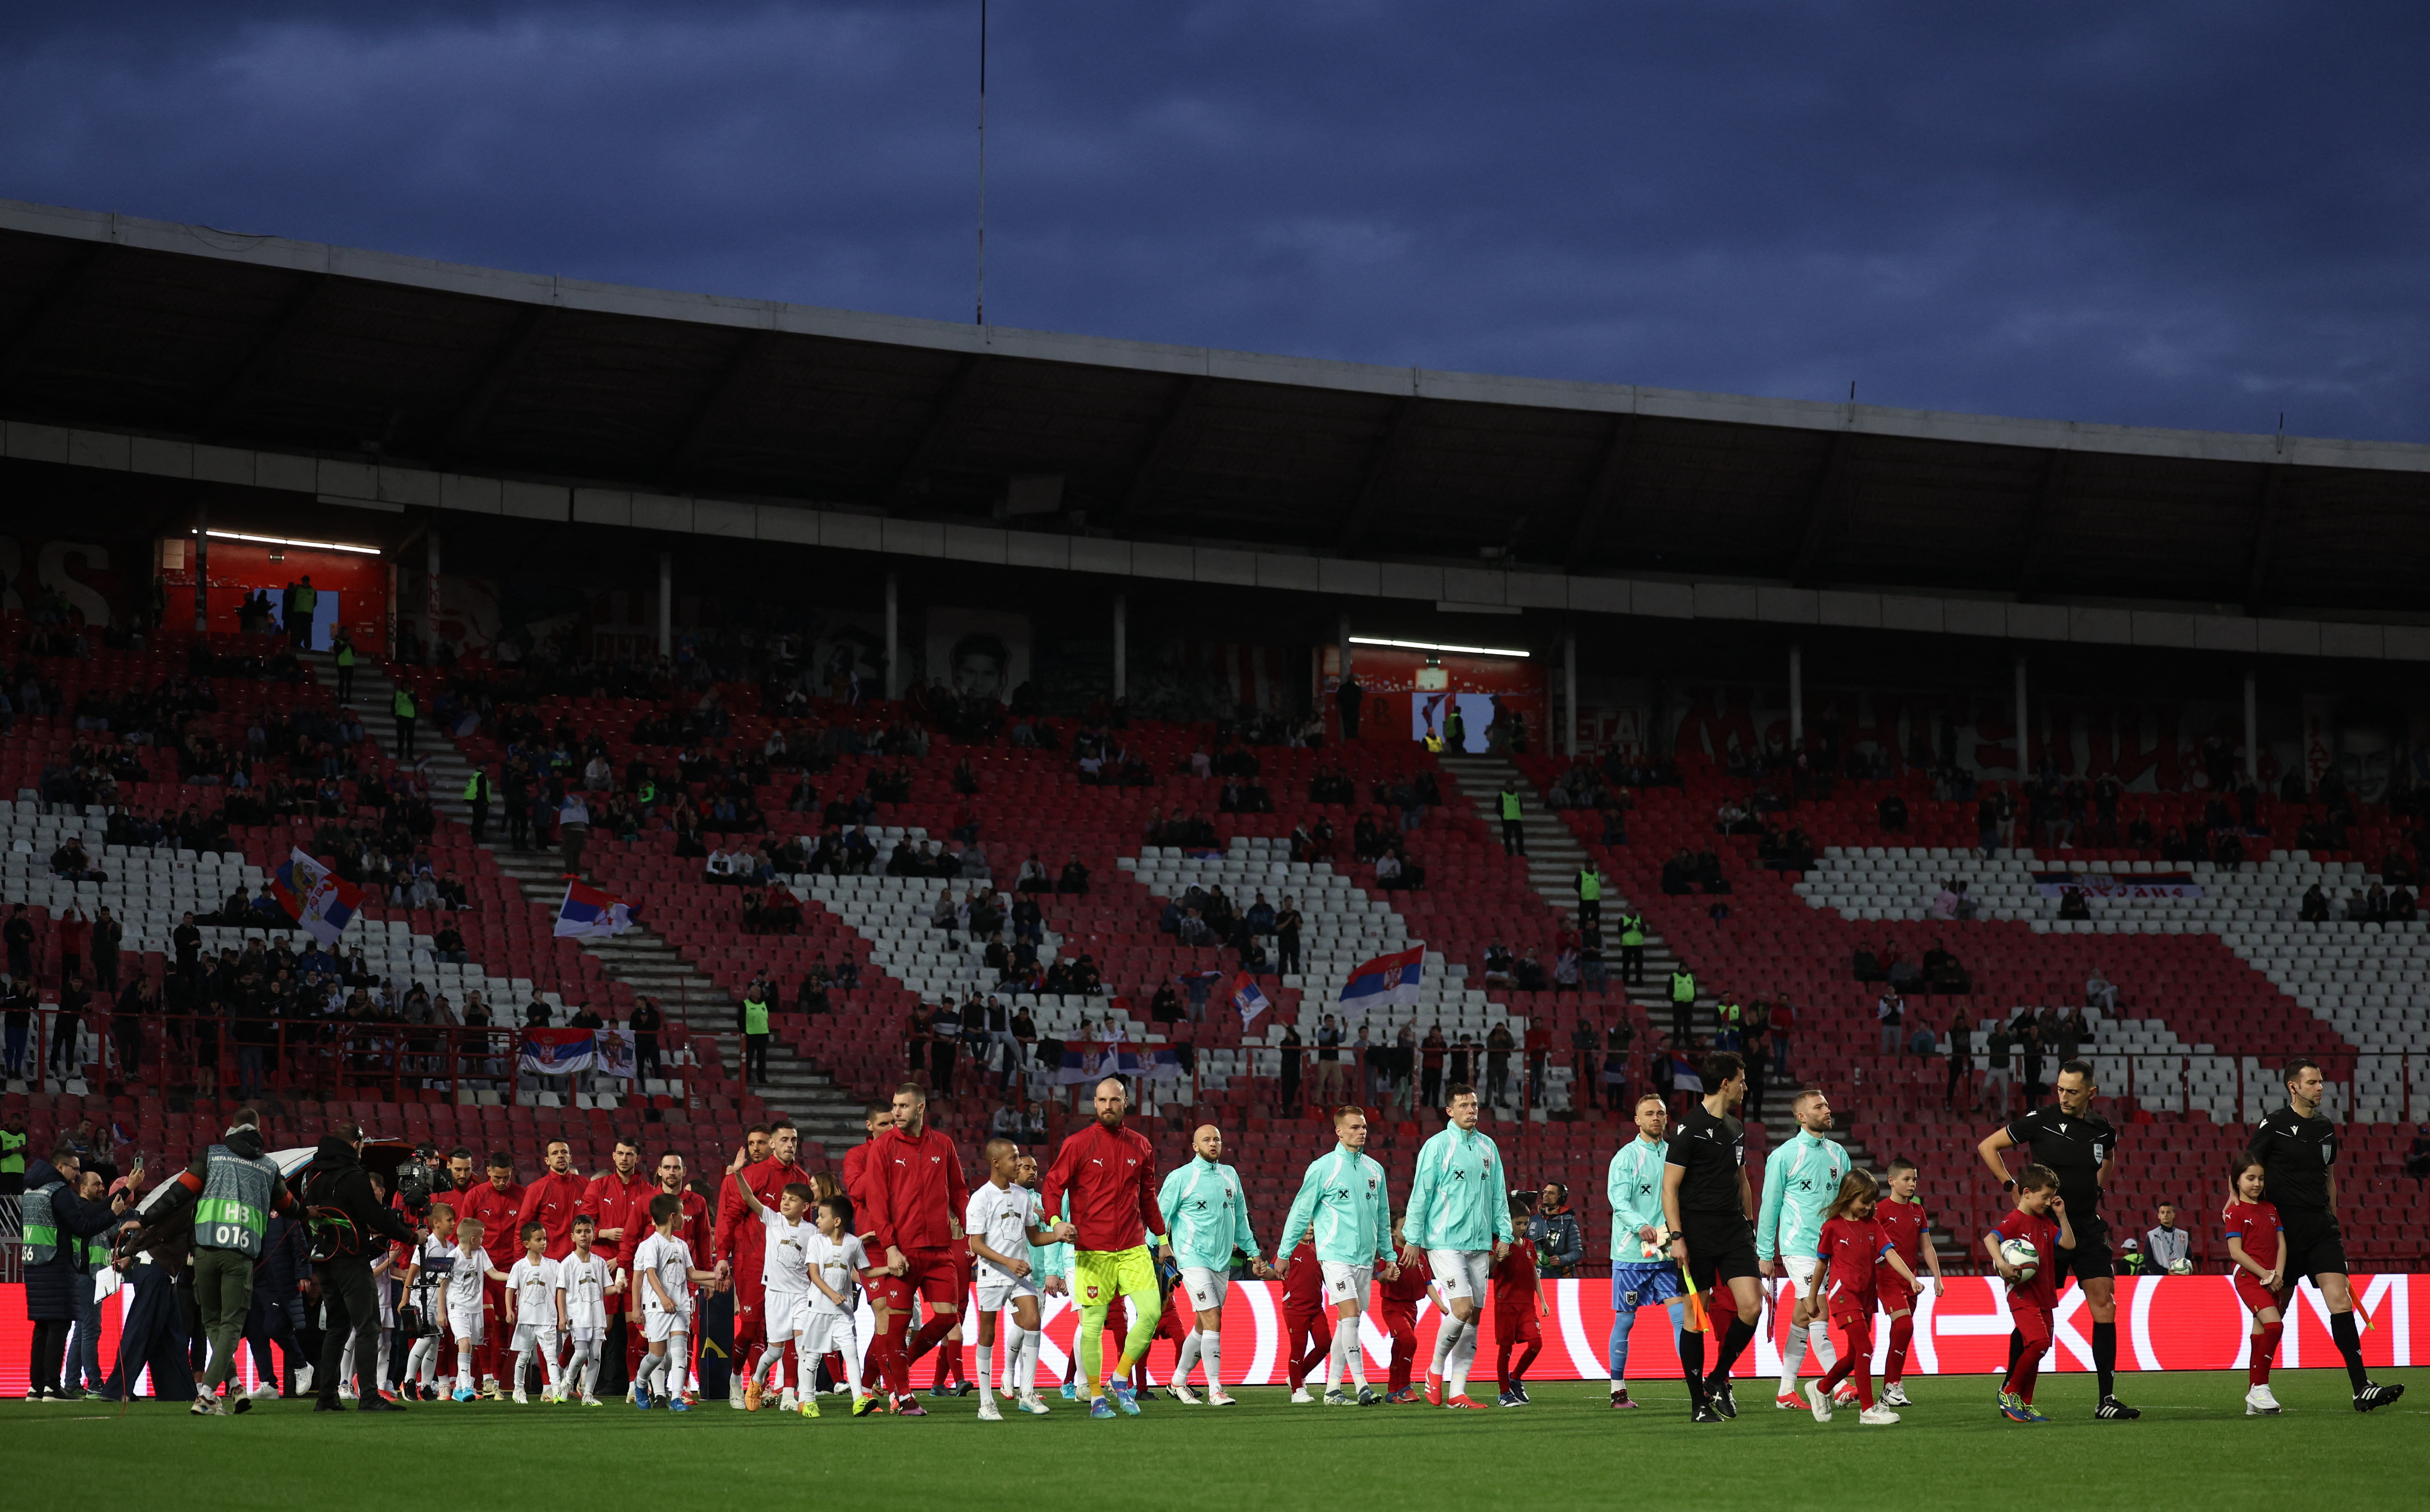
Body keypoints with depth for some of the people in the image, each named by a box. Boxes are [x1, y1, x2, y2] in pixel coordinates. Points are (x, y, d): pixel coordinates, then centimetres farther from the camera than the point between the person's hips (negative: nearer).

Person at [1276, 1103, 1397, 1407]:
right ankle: (1362, 1385, -19)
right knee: (1350, 1315, -17)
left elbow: (1383, 1218, 21)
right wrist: (1283, 1253, 0)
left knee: (1348, 1322, 6)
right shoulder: (1323, 1168, -5)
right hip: (1336, 1254, -6)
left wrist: (1389, 1256, 19)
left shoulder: (1374, 1170, 12)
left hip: (1366, 1257, 6)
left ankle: (1333, 1389, 10)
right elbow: (1301, 1211, -1)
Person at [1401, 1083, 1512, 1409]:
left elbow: (1499, 1195, 18)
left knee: (1474, 1317, 2)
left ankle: (1457, 1391, 6)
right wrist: (1413, 1239, -7)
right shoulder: (1437, 1146, -4)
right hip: (1445, 1243, -6)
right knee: (1462, 1309, -17)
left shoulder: (1488, 1148, 12)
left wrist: (1504, 1235, 11)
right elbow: (1420, 1194, -4)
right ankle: (1436, 1369, 6)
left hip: (1480, 1245, 6)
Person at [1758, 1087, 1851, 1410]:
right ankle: (1840, 1386, -19)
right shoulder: (1784, 1156, -5)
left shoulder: (1838, 1154, 11)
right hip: (1799, 1246, -6)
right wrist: (1765, 1254, -2)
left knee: (1803, 1317, 8)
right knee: (1818, 1310, -15)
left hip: (1830, 1247, 6)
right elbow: (1770, 1206, -1)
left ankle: (1786, 1392, 12)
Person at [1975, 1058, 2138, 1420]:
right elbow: (1987, 1147, -1)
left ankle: (2107, 1399, -1)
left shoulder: (2102, 1130, 4)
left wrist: (2098, 1189, 14)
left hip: (2088, 1227, 4)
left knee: (2105, 1305, -4)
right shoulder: (2040, 1121, -9)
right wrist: (2014, 1188, -7)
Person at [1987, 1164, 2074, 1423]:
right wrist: (2002, 1265, -40)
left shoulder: (2046, 1222, 14)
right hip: (2022, 1296, -8)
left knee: (2034, 1349, 10)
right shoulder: (2016, 1220, -11)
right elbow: (1990, 1239, -25)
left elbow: (2069, 1244, 12)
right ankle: (2009, 1392, -8)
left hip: (2044, 1297, 8)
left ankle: (2024, 1404, 17)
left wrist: (2061, 1215, 4)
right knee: (2038, 1341, -23)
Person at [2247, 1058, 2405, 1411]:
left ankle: (2362, 1388, -17)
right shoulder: (2273, 1125, -5)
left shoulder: (2326, 1129, 12)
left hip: (2321, 1226, 4)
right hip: (2284, 1228, -4)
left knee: (2340, 1300, -10)